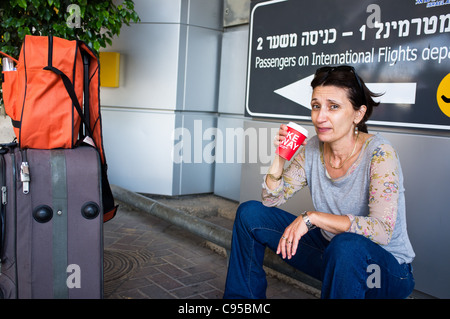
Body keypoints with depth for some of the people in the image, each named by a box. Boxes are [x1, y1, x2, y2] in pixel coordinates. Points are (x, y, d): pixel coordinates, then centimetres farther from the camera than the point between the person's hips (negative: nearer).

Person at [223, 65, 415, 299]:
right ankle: (240, 297, 15)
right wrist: (279, 158, -16)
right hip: (330, 251, 6)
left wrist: (311, 217, -31)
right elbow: (271, 200, 1)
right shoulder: (312, 148, -5)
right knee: (250, 213, -2)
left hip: (386, 267, -5)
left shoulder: (379, 153, -21)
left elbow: (382, 231, -31)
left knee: (346, 245, -41)